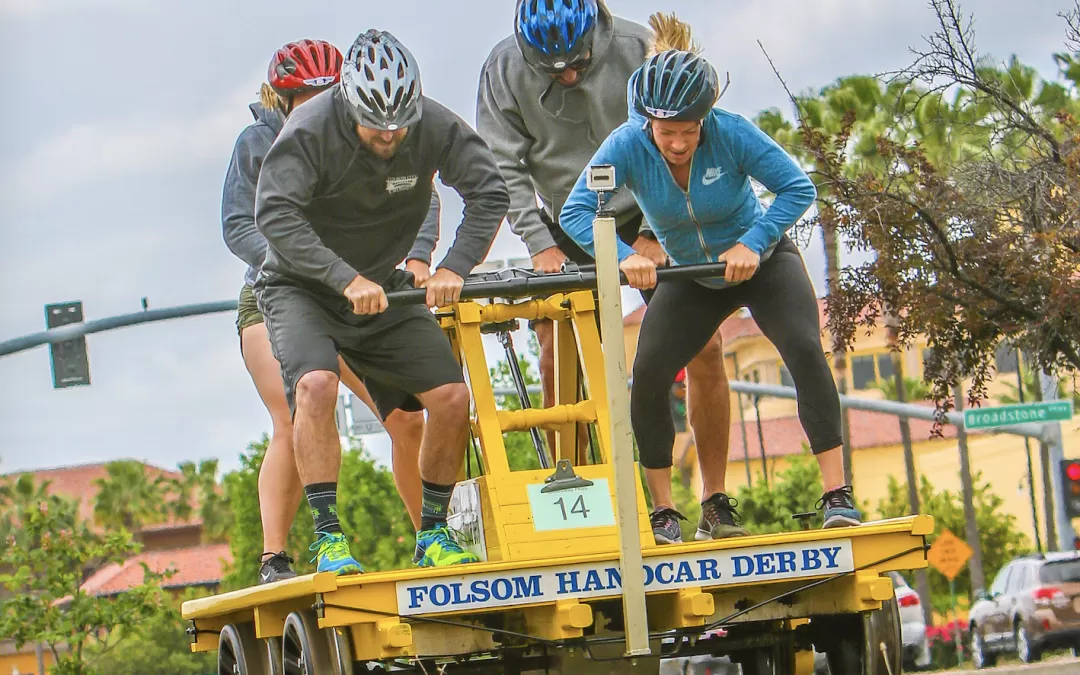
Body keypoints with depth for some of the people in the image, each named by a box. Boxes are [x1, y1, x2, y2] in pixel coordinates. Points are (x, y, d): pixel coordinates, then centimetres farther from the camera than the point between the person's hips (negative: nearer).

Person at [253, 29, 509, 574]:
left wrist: (454, 267, -26)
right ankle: (328, 538, -25)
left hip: (382, 288, 4)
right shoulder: (309, 131, -25)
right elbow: (275, 216, -33)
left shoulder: (433, 127, -16)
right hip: (302, 285, -4)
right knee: (316, 383, -30)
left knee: (452, 397, -8)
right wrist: (347, 279, -41)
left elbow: (489, 191, -13)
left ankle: (433, 533, 8)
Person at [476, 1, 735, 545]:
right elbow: (505, 168, -11)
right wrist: (540, 244, -19)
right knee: (557, 361, -11)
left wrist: (652, 235, -18)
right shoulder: (503, 69, -14)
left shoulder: (638, 49, -18)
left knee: (703, 347, -10)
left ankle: (716, 509, -2)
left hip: (645, 221, -1)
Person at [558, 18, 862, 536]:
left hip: (762, 260, -2)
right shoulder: (629, 145, -25)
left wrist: (751, 245, -37)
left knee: (805, 352, -25)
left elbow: (798, 188, -26)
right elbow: (575, 211, -29)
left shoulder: (730, 133, -29)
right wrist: (625, 256, -44)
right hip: (690, 277, 2)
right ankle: (664, 513, -2)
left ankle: (837, 496, -22)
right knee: (647, 380, -15)